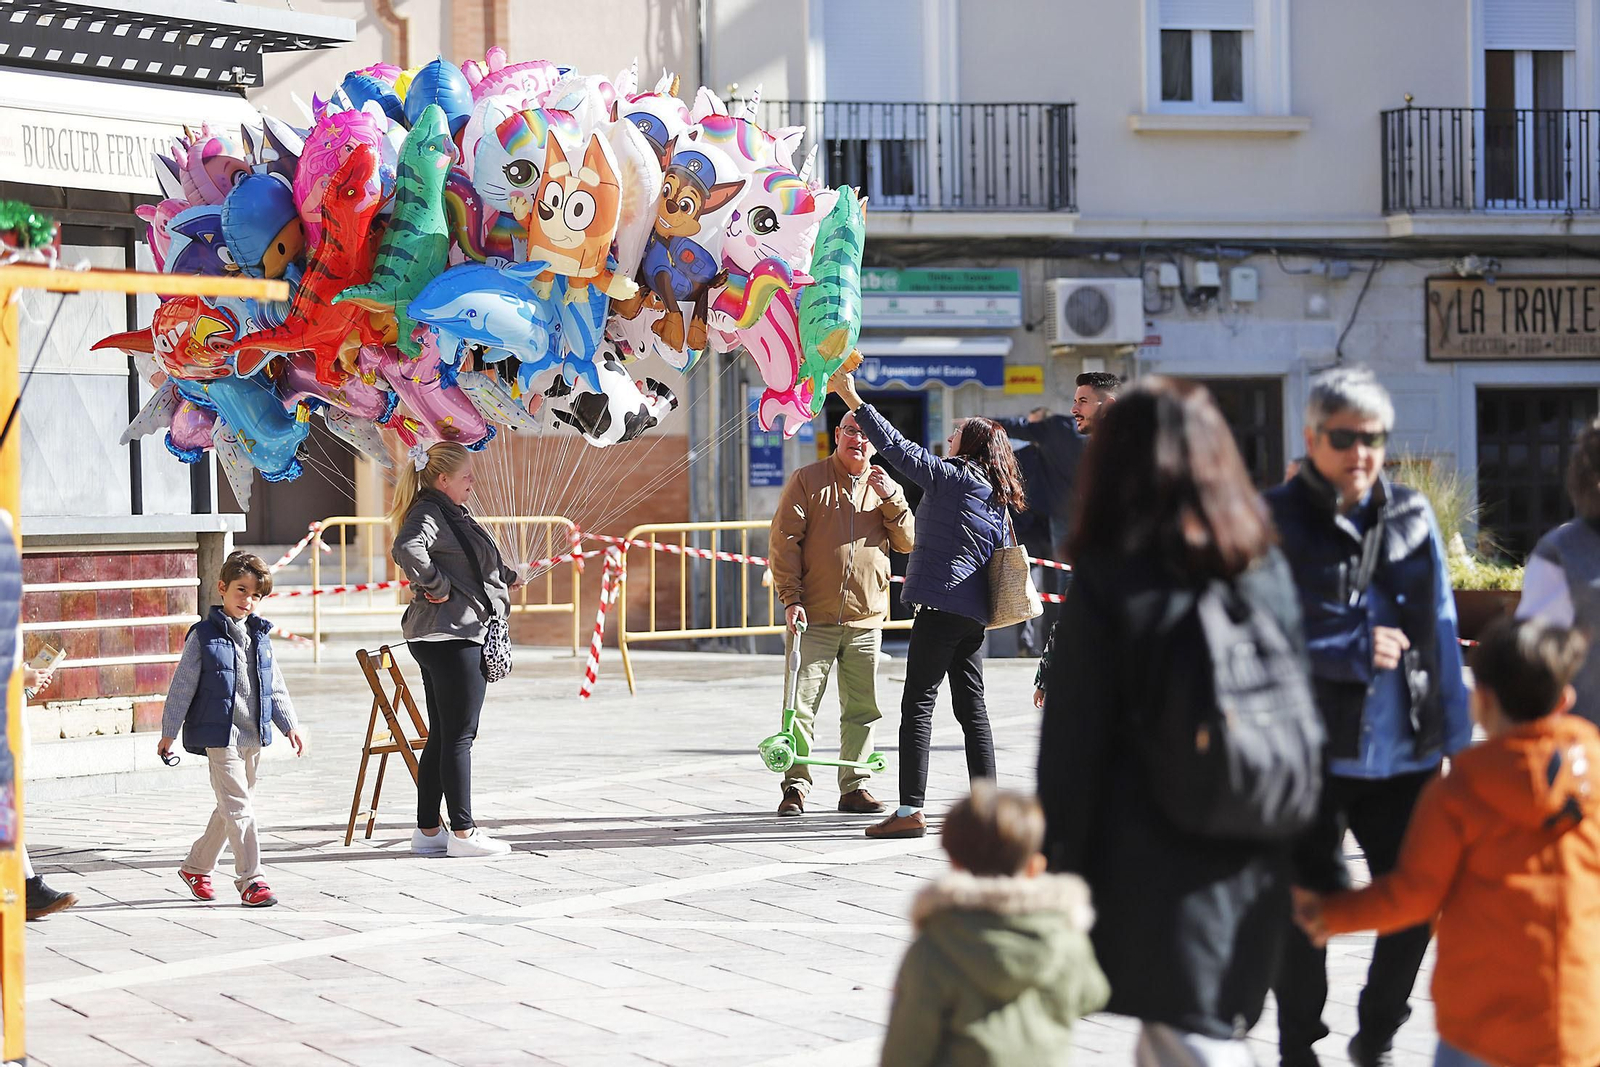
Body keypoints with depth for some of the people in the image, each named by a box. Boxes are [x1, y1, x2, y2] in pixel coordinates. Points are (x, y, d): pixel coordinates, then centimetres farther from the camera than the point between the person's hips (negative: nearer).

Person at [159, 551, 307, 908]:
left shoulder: (259, 637, 10)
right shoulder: (204, 637, -7)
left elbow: (275, 686, 18)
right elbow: (182, 686, -4)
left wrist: (289, 725, 12)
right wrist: (169, 732, -4)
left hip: (254, 736, 7)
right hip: (220, 735, -7)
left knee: (231, 808, 14)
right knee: (238, 808, -10)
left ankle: (196, 867, 29)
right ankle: (251, 880, -7)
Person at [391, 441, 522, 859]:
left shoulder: (450, 512, 19)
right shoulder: (429, 513, -13)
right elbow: (407, 548, -34)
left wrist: (506, 577, 34)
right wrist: (436, 585, -22)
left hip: (449, 638, 10)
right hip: (451, 638, -10)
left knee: (442, 737, 12)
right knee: (458, 736, -6)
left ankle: (428, 831, 16)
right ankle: (463, 832, -2)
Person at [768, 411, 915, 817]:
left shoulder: (883, 487, 13)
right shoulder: (808, 480, 2)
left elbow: (907, 543, 9)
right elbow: (783, 540, -3)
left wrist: (893, 500, -6)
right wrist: (791, 598, -10)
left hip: (866, 619, 4)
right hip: (813, 617, -4)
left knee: (862, 708, 7)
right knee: (801, 704, -5)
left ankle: (855, 786, 16)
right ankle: (796, 786, 2)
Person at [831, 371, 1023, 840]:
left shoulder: (952, 477, -7)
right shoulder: (996, 497, 17)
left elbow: (898, 447, -10)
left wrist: (854, 400, -6)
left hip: (942, 604, -9)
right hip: (974, 612, 9)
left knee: (918, 703, -8)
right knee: (971, 706, 12)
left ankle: (911, 810, -13)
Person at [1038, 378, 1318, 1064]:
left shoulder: (1106, 584, -10)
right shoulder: (1269, 573, 3)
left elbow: (1072, 745, -10)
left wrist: (1059, 870, -3)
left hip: (1158, 871, -5)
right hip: (1255, 869, 5)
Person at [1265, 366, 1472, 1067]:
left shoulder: (1412, 517, 6)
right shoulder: (1274, 521, -6)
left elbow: (1442, 633, 9)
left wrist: (1454, 740, 6)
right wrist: (1354, 651, -16)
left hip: (1405, 753, 4)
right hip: (1311, 754, -4)